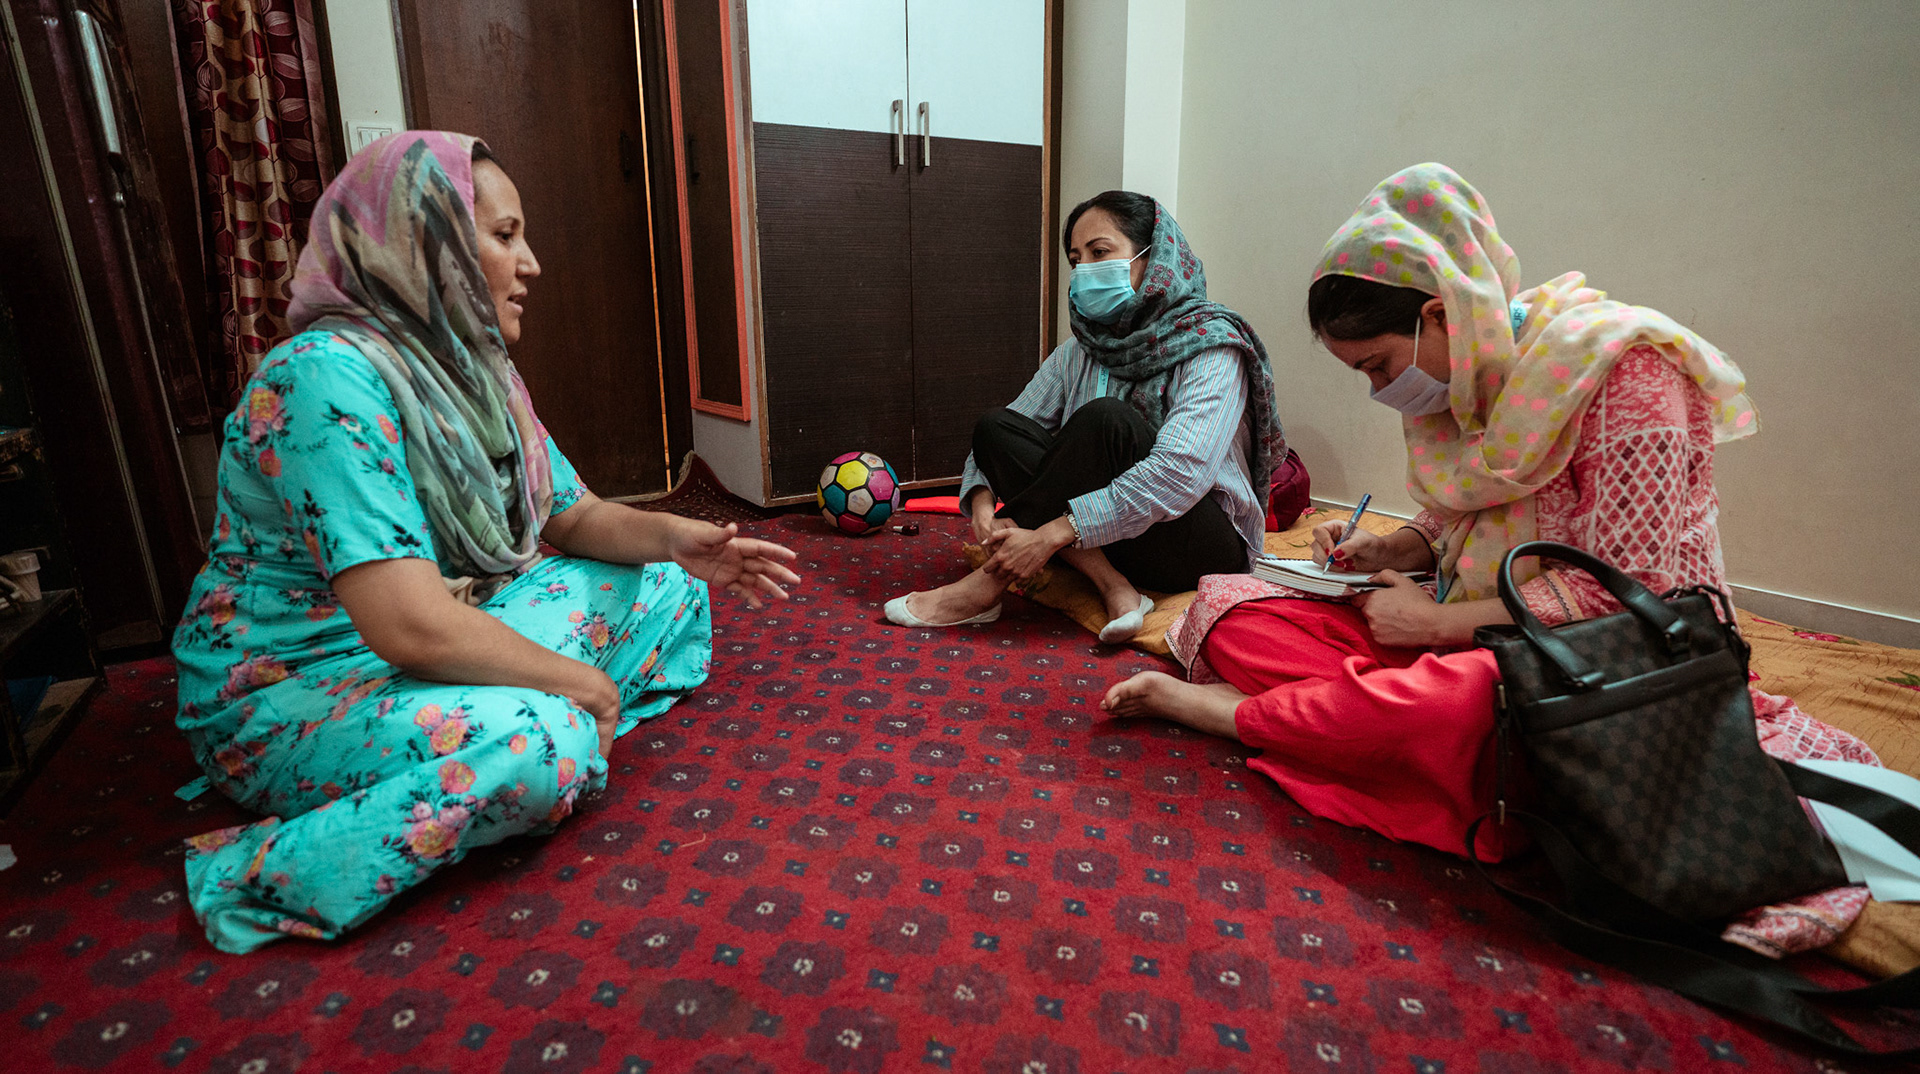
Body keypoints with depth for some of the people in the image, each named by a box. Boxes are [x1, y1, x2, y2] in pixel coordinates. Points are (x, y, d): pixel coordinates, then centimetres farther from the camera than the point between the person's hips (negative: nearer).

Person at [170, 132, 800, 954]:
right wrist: (577, 679, -21)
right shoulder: (328, 378, -26)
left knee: (662, 589, 4)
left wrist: (671, 537, -14)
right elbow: (412, 626, -34)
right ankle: (266, 875, -15)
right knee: (539, 740, -35)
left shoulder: (474, 370, 2)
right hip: (289, 691, -8)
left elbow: (571, 515, 6)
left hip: (451, 636, 9)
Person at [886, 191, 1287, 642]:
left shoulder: (1211, 346, -13)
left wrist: (1052, 534, -33)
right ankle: (1112, 586, -23)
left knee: (1105, 420, -31)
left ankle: (990, 584, -22)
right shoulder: (1078, 354, 7)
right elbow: (1000, 440, 3)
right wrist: (981, 498, -20)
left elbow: (1182, 472, -28)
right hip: (1107, 542, 6)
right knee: (997, 426, -12)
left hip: (1207, 542, -5)